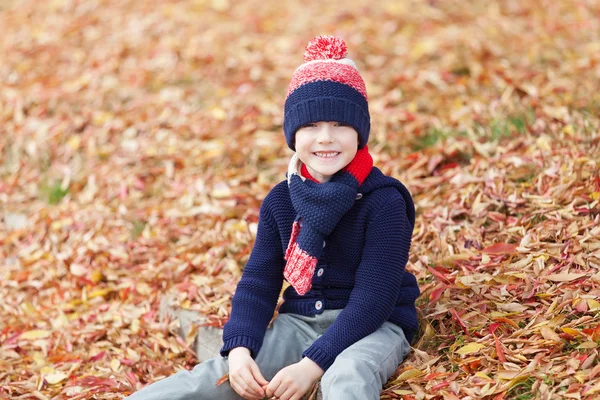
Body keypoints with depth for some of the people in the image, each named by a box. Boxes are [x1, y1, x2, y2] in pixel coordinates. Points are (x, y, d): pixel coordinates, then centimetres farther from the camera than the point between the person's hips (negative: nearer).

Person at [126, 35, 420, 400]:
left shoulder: (383, 201, -13)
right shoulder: (280, 201, 4)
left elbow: (372, 298, -18)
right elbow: (258, 281, 2)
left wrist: (313, 363, -27)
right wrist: (240, 347, -18)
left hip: (373, 327, -4)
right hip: (300, 323, 5)